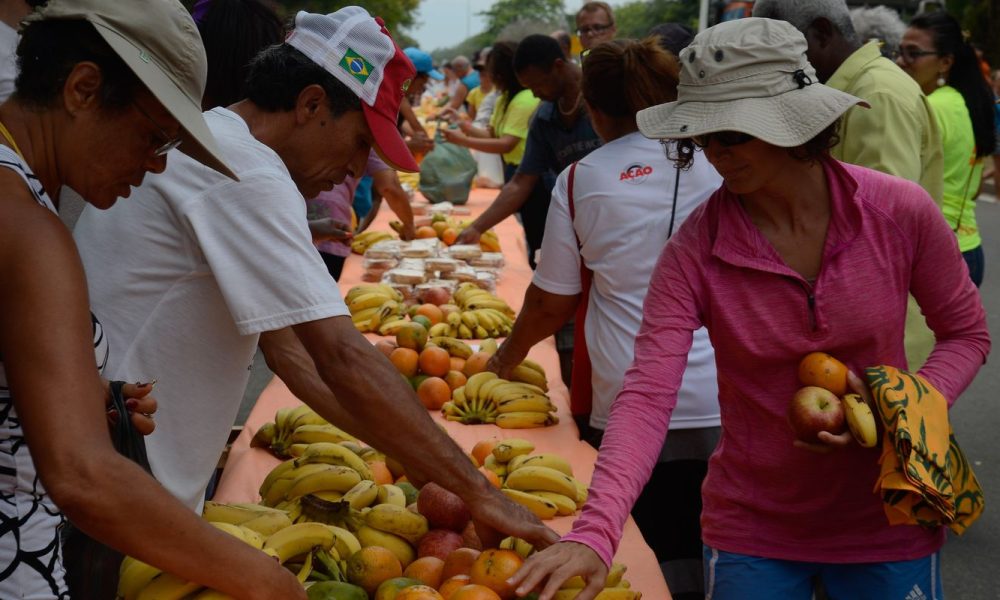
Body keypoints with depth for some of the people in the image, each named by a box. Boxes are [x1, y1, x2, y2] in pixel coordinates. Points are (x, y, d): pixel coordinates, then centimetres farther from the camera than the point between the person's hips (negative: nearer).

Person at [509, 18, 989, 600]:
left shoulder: (900, 212, -14)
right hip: (752, 532, 0)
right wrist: (595, 533, -38)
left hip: (888, 526, 1)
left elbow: (967, 333, 0)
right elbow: (647, 395, -24)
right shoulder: (694, 251, -16)